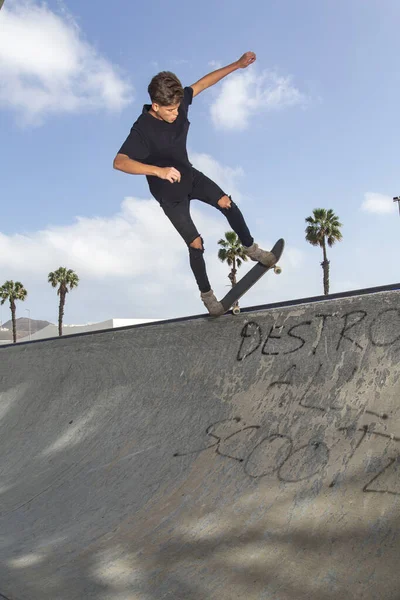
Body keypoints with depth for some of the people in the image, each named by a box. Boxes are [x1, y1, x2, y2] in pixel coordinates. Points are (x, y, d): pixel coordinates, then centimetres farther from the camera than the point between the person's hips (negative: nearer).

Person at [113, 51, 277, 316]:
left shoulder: (178, 103, -15)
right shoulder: (143, 130, -32)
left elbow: (203, 82, -1)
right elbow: (119, 162, -45)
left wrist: (237, 65, -2)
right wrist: (158, 170, -57)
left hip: (190, 175, 6)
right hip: (169, 193, -6)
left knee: (227, 203, -6)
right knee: (196, 243, -2)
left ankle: (251, 248, 20)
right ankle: (206, 293, 20)